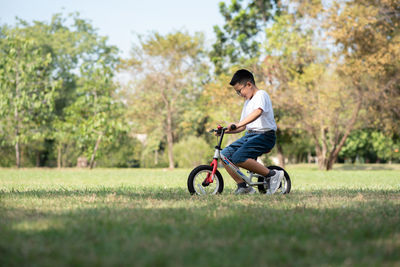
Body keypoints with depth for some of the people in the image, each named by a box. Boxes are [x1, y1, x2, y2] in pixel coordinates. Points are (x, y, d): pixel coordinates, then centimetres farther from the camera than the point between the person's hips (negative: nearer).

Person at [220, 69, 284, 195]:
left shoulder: (261, 95, -7)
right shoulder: (247, 102, 24)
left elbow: (258, 112, -30)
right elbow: (243, 127, 23)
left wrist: (238, 124, -41)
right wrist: (225, 130, 8)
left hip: (264, 135, -9)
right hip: (249, 135, 9)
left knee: (239, 158, -27)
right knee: (225, 154, -4)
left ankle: (273, 175, -16)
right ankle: (243, 186, 1)